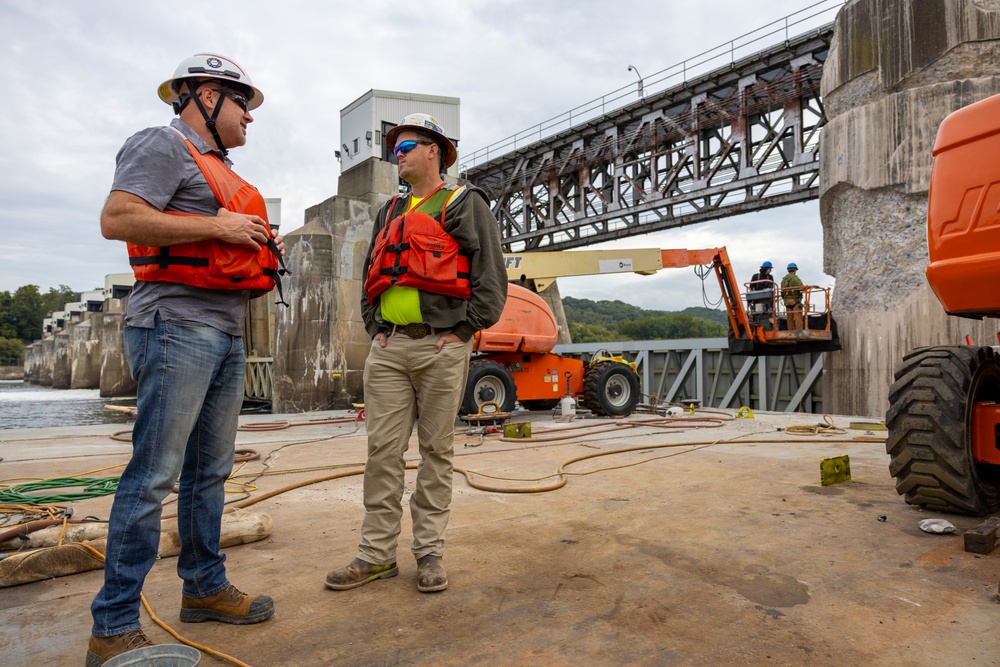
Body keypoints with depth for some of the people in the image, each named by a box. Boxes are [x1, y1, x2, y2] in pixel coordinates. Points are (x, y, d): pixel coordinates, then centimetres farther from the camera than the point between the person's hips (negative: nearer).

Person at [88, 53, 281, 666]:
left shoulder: (217, 169, 25)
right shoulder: (164, 145, -3)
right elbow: (117, 219, -16)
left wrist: (260, 247, 11)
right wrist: (218, 227, -14)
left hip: (226, 335, 10)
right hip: (177, 326, -10)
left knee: (211, 471, 13)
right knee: (153, 476, -8)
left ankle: (205, 587, 25)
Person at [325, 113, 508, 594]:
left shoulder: (464, 204, 4)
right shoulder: (389, 212, 23)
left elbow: (490, 275, -5)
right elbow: (371, 276, 24)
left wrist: (463, 331, -10)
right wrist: (375, 329, 10)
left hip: (441, 344, -5)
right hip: (388, 346, 5)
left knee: (436, 450, 3)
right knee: (382, 450, 3)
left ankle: (429, 552, 13)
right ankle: (377, 553, 12)